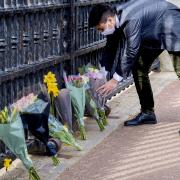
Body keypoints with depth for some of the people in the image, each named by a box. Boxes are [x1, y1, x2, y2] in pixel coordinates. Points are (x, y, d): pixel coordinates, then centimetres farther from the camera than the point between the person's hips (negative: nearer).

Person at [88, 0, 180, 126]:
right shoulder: (115, 20, -11)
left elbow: (131, 52, -33)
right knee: (138, 67, 3)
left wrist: (116, 79, -28)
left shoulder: (131, 19, -37)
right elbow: (111, 48, 1)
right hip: (153, 34, 9)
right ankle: (147, 113, 9)